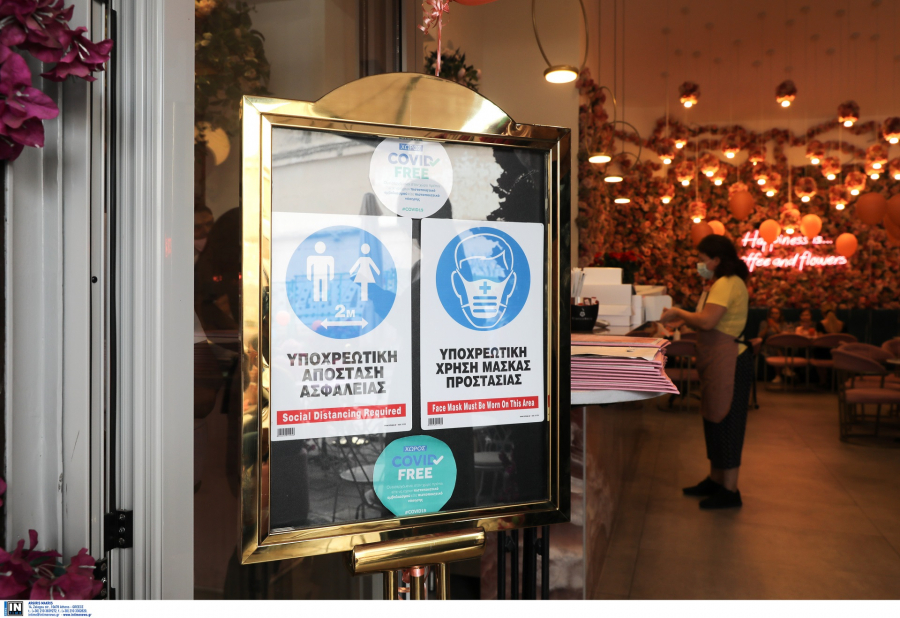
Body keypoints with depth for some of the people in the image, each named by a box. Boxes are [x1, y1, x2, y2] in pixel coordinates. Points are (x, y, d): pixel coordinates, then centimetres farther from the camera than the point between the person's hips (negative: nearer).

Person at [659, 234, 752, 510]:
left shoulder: (727, 283, -15)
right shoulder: (723, 283, 18)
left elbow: (707, 321, -25)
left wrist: (680, 313, -11)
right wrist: (683, 319, 6)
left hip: (729, 362, -11)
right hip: (719, 361, 11)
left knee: (725, 421, -4)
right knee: (715, 420, 16)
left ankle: (730, 490, 4)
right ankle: (715, 479, 28)